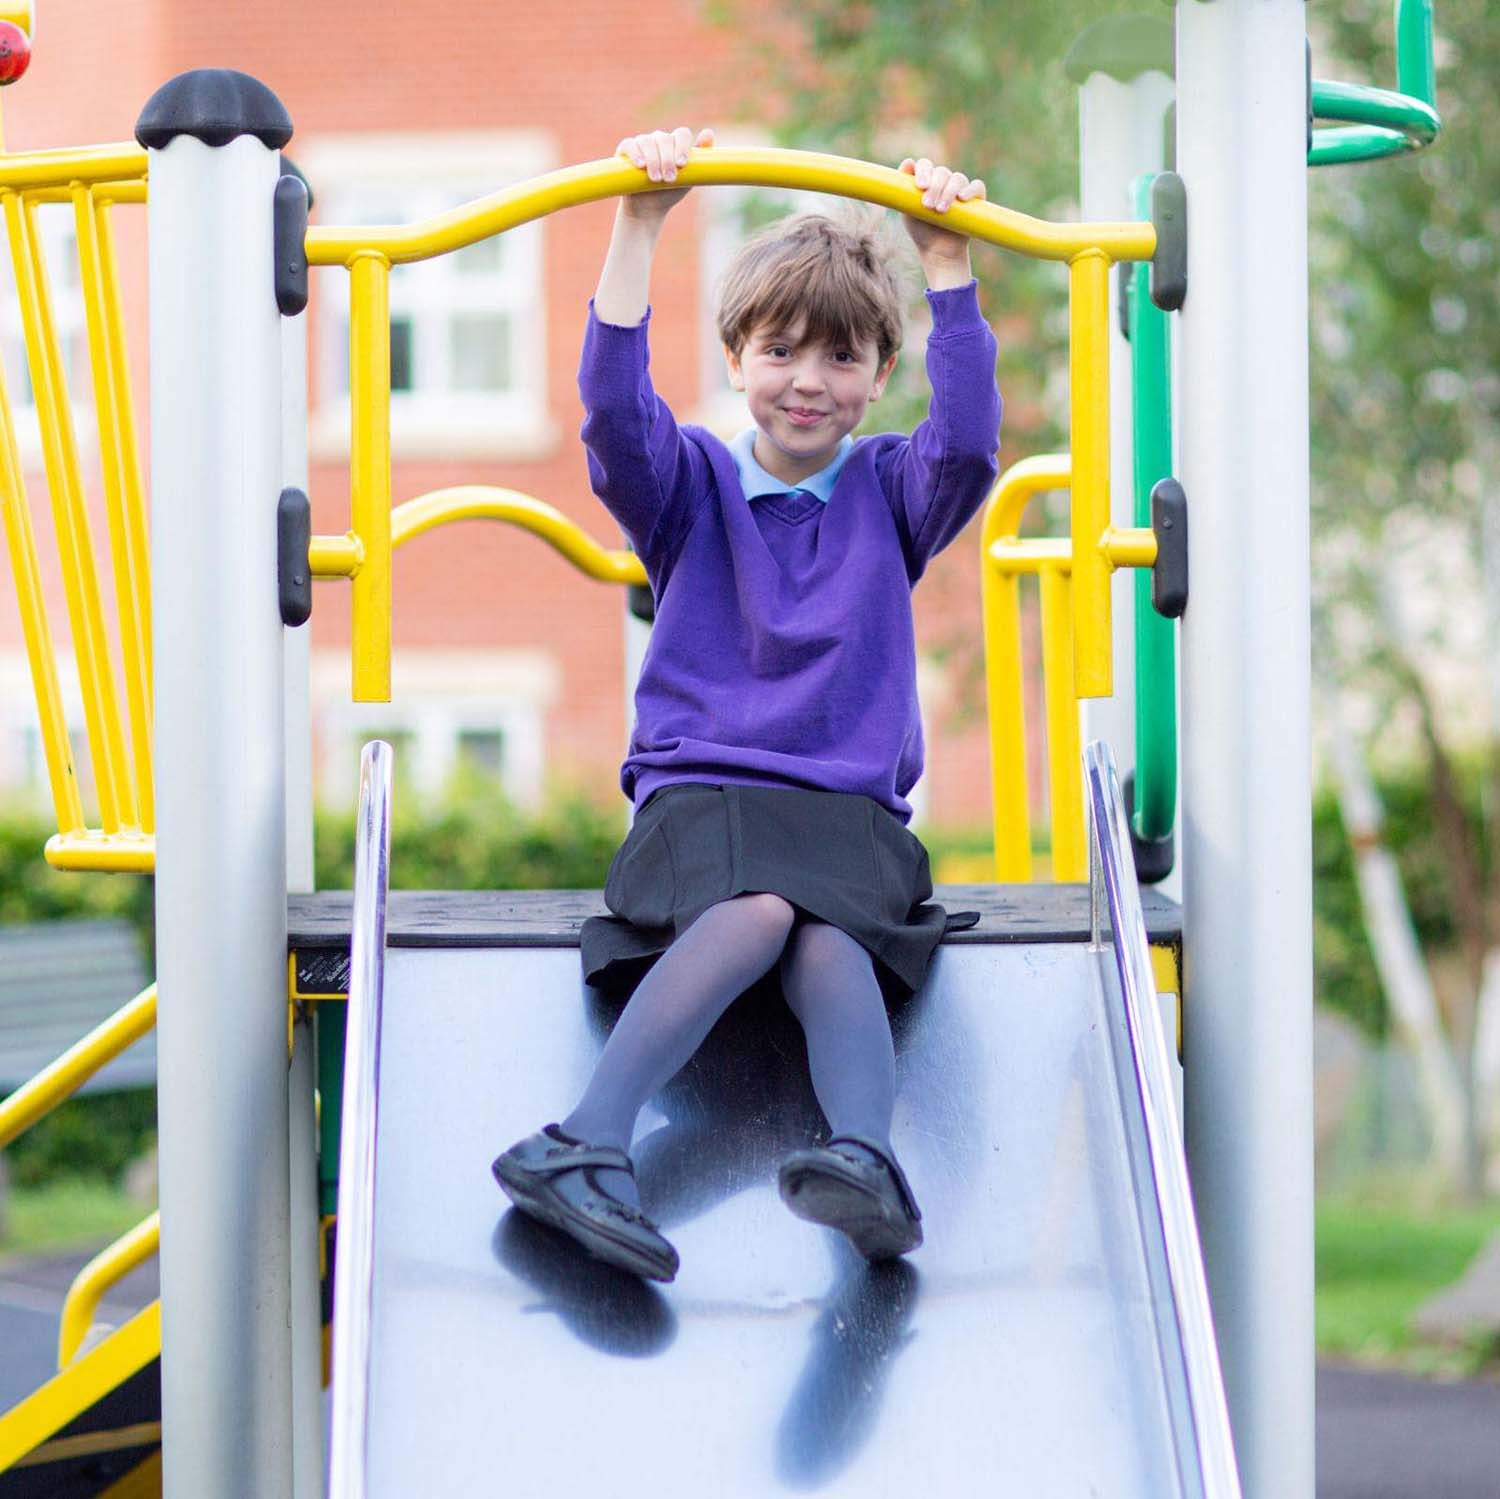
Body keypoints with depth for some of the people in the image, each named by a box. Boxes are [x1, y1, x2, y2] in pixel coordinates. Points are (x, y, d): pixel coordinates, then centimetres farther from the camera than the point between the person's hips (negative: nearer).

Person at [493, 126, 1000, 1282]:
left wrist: (946, 264, -9)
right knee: (755, 911, -36)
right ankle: (588, 1146, -51)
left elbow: (968, 440, -5)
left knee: (829, 937, -34)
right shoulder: (694, 483, 13)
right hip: (699, 787, -1)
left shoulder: (891, 492, 16)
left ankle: (867, 1158, -59)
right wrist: (641, 228, -12)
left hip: (853, 805, 1)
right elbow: (615, 413, -7)